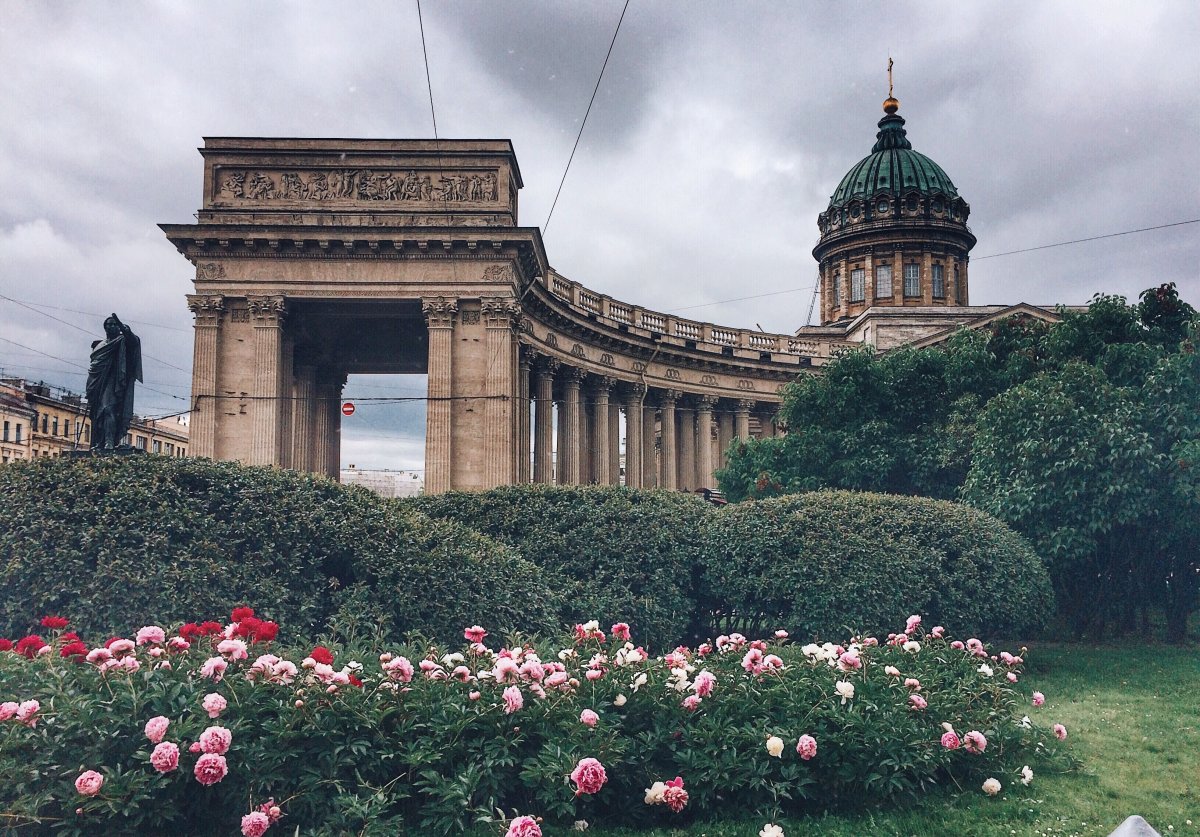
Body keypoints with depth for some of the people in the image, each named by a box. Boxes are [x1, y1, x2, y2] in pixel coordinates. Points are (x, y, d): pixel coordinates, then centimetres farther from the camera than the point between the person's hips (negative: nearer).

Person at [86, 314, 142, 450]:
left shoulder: (123, 341, 7)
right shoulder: (99, 345, 23)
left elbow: (134, 341, -16)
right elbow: (93, 364, 22)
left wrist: (123, 327, -31)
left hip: (113, 384, -6)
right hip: (99, 384, 6)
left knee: (109, 410, -19)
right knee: (97, 413, 2)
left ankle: (109, 443, -26)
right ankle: (98, 444, 4)